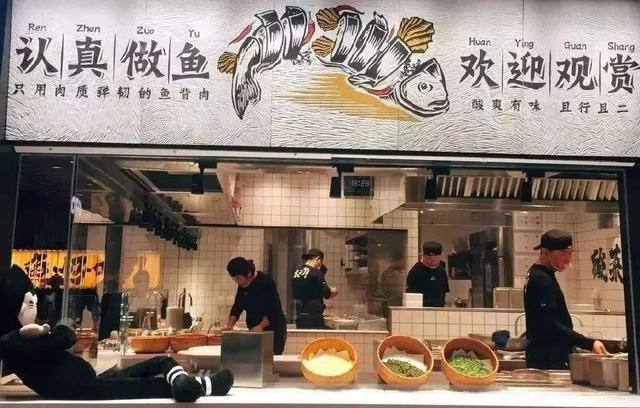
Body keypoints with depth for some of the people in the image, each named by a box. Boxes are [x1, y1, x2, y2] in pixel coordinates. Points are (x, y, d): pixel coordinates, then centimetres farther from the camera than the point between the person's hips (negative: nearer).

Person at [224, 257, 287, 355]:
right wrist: (230, 324, -6)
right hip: (255, 331, 7)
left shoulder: (266, 282, -15)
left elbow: (274, 309, -19)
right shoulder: (242, 287, 8)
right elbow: (237, 307, 10)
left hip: (273, 330, -7)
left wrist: (261, 326, -26)